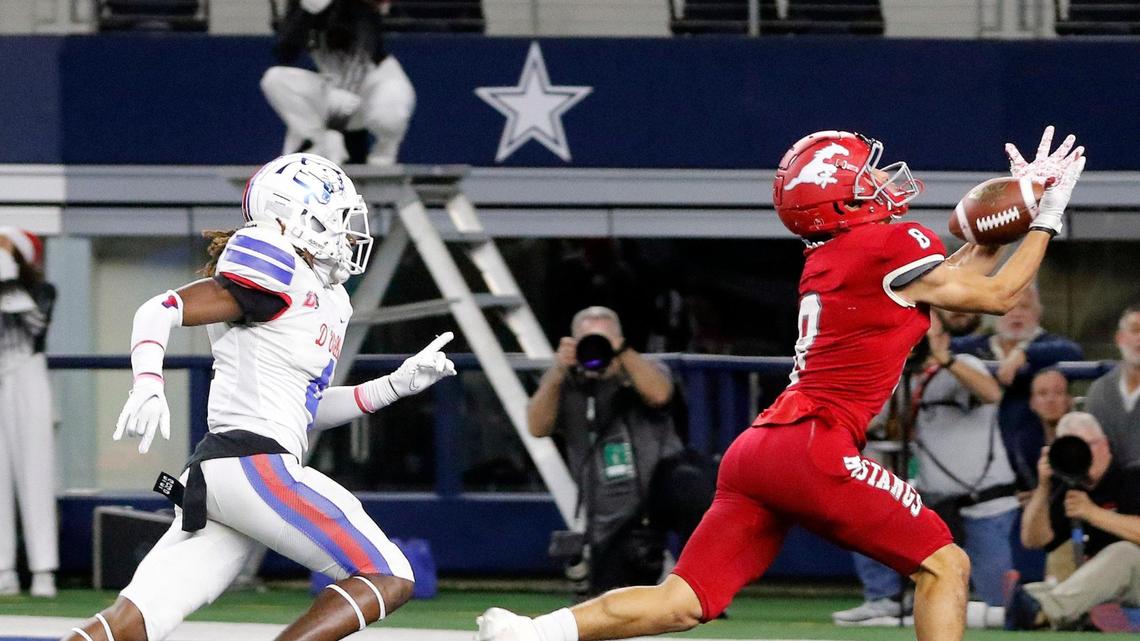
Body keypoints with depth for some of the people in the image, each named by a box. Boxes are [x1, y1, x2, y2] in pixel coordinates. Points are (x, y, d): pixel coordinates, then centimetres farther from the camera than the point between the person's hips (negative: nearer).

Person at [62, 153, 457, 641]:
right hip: (253, 464, -9)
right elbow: (162, 311, -12)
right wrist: (148, 387, -28)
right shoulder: (275, 274, -5)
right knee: (388, 579, -6)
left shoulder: (328, 302, 23)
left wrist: (398, 384, 23)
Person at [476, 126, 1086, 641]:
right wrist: (1046, 218, 17)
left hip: (755, 449, 8)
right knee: (944, 566, 3)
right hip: (816, 448, -8)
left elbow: (950, 276, 31)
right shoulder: (893, 245, -3)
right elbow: (995, 295, 6)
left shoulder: (825, 261, 22)